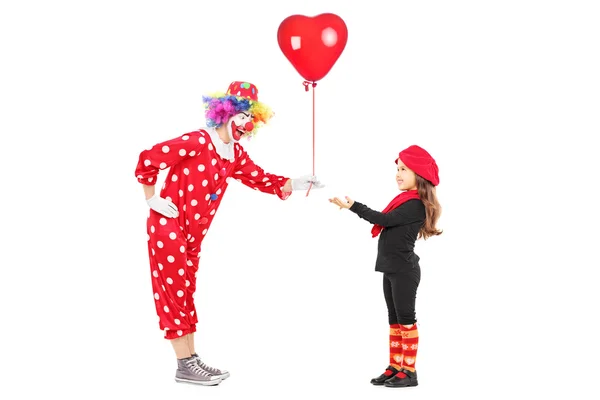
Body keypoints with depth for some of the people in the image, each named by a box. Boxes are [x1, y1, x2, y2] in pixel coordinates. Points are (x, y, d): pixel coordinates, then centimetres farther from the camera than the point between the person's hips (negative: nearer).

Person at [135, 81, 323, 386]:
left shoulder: (236, 154, 7)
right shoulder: (198, 141, -18)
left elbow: (261, 180, 7)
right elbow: (148, 159, -18)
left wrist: (296, 184, -5)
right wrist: (152, 199, -13)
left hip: (193, 234, 8)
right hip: (168, 226, -8)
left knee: (185, 293, 13)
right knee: (174, 292, -3)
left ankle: (192, 360, 19)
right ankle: (185, 366, 3)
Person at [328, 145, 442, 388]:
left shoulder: (416, 204, -16)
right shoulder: (407, 201, 14)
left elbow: (384, 220, -20)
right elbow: (386, 223, 9)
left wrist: (352, 206, -18)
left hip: (404, 271, -10)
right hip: (392, 269, 10)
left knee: (405, 319, -3)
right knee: (395, 320, 12)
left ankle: (409, 371, 4)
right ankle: (395, 367, 19)